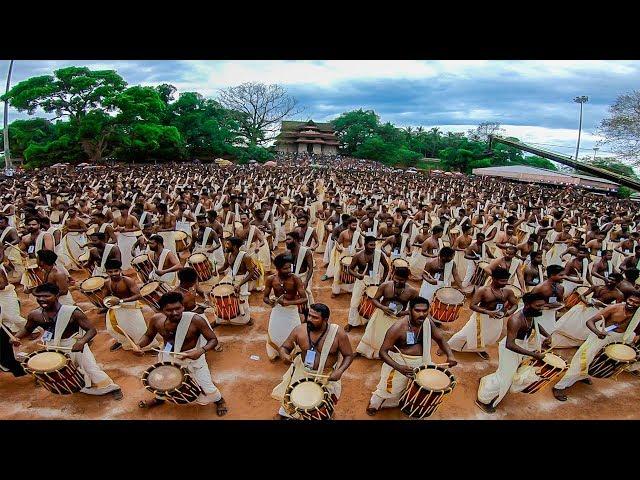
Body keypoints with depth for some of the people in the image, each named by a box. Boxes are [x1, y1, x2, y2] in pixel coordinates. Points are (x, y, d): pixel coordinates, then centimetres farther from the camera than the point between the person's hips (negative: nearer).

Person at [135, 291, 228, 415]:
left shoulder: (195, 320, -34)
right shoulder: (156, 320, -21)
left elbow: (213, 339, -24)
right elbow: (148, 336, 1)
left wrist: (201, 350, -43)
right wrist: (139, 345, -19)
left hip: (192, 357, -4)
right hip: (168, 356, 4)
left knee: (205, 386, 3)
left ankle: (219, 400, 38)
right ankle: (159, 398, 61)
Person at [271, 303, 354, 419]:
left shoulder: (338, 333, -19)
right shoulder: (299, 330, -14)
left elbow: (349, 355, -8)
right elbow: (284, 347, -2)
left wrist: (340, 371, -24)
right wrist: (284, 355, -24)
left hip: (326, 375, -2)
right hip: (302, 370, 2)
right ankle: (287, 412, 36)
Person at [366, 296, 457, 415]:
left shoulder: (428, 322, -10)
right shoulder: (398, 327, -25)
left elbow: (440, 339, 6)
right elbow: (383, 352, -22)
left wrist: (450, 355, -12)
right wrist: (398, 367, -37)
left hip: (422, 361, 6)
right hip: (400, 360, -5)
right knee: (391, 388, -12)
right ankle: (375, 402, 21)